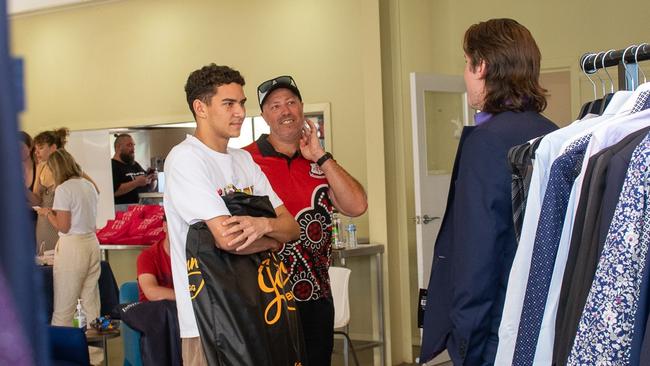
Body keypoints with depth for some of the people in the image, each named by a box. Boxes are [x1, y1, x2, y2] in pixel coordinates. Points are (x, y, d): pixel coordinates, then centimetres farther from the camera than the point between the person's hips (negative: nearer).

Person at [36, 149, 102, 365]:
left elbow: (63, 227, -13)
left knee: (63, 310, 1)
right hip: (92, 243, 7)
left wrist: (47, 213, 3)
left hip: (72, 247, -7)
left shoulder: (63, 189, -13)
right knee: (91, 305, 10)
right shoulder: (89, 185, 9)